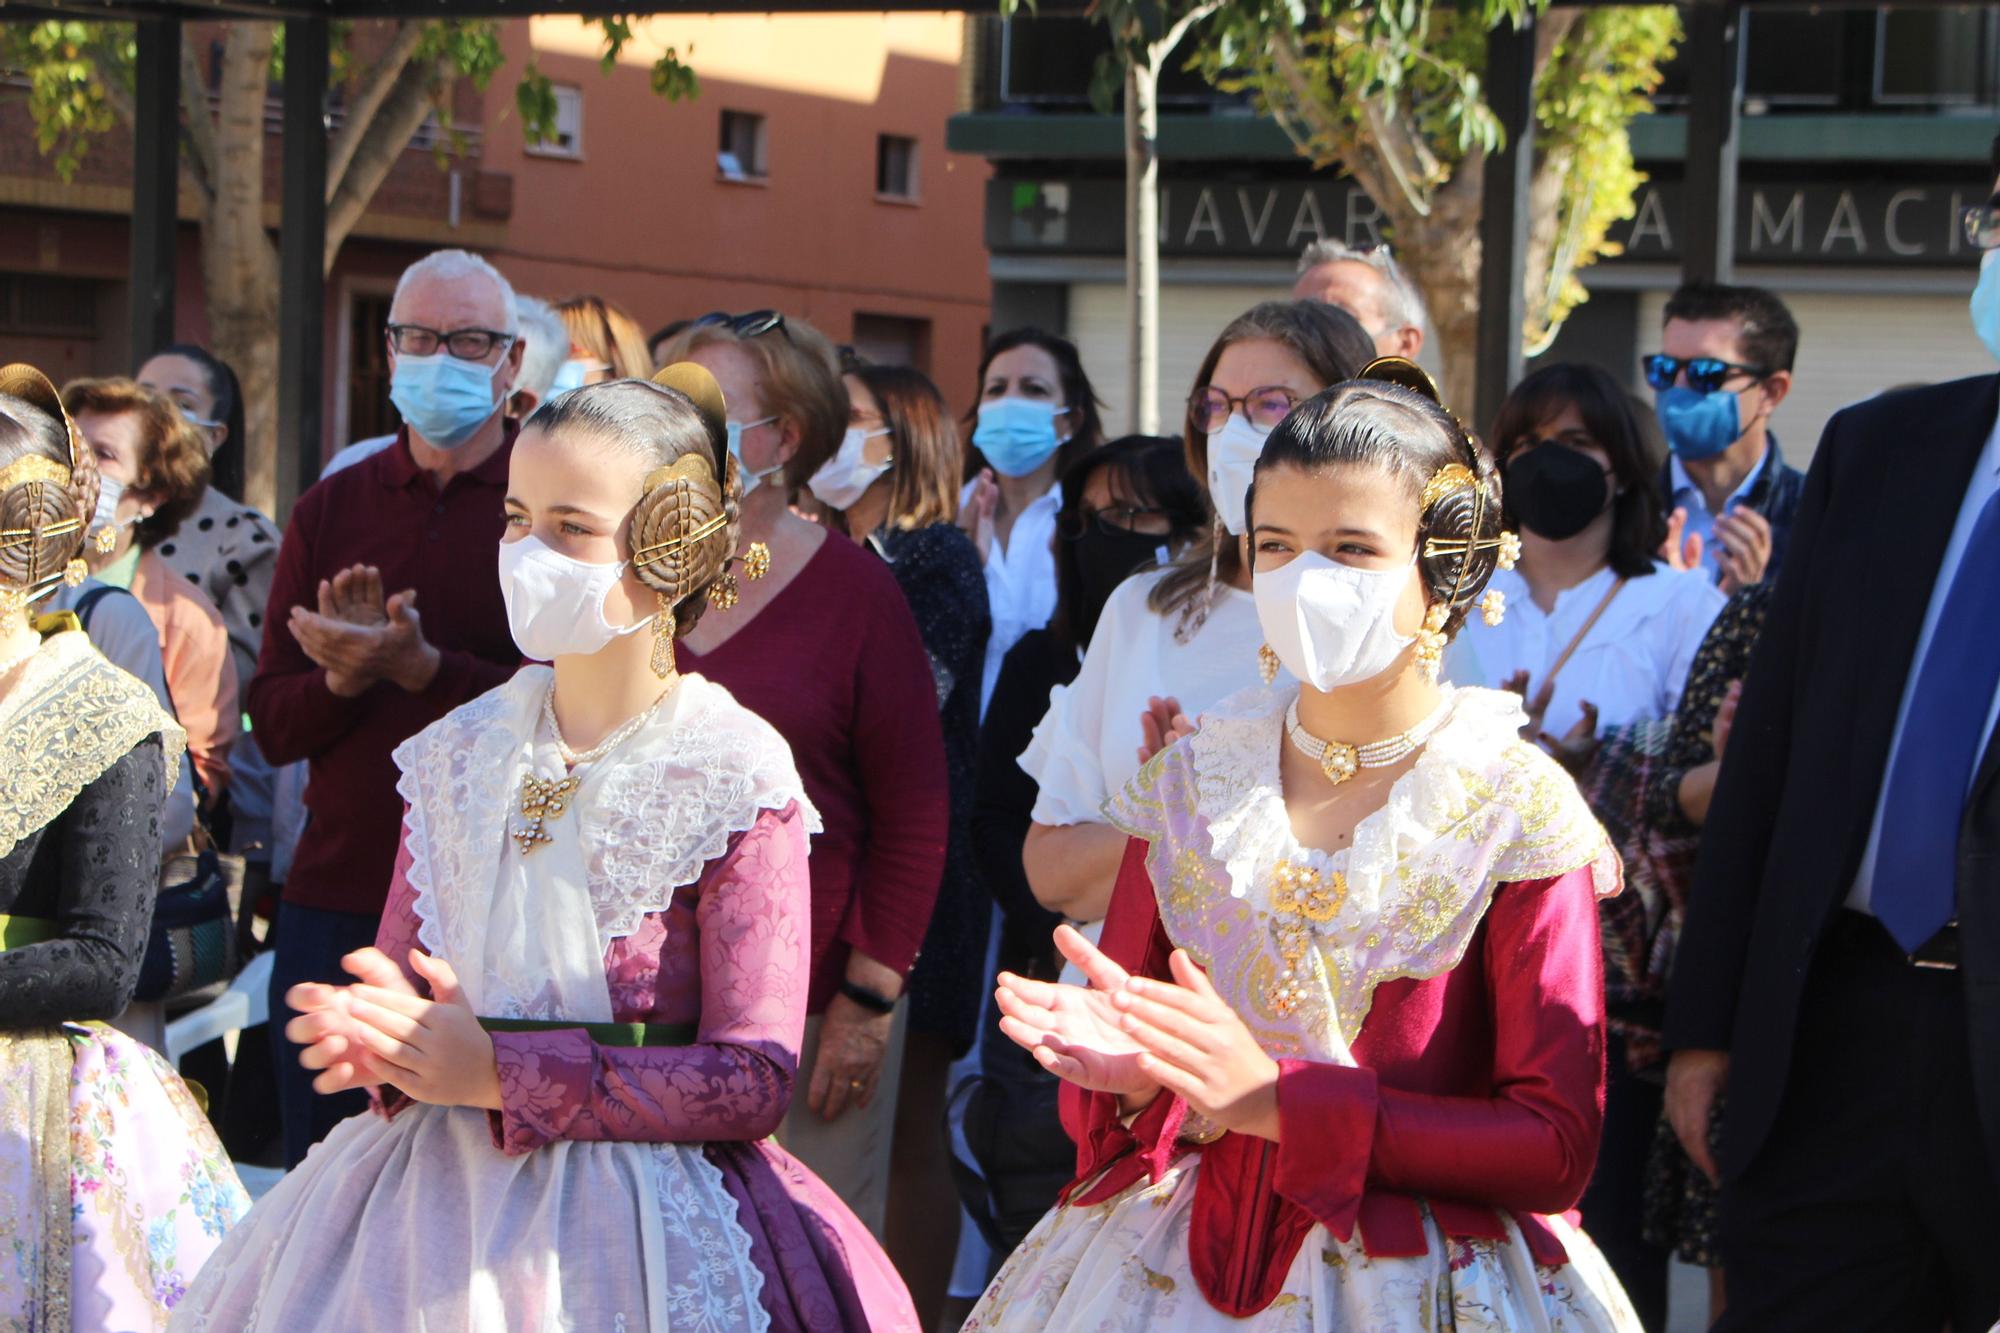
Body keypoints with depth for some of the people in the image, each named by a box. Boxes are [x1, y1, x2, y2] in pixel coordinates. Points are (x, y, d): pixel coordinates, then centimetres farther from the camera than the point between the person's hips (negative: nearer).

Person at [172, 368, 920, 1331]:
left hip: (638, 1218, -4)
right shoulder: (460, 751, 8)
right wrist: (378, 1038, -11)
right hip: (434, 1193, 4)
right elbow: (401, 972, 14)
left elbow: (753, 1080, -13)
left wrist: (502, 1072, -18)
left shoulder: (733, 772, -7)